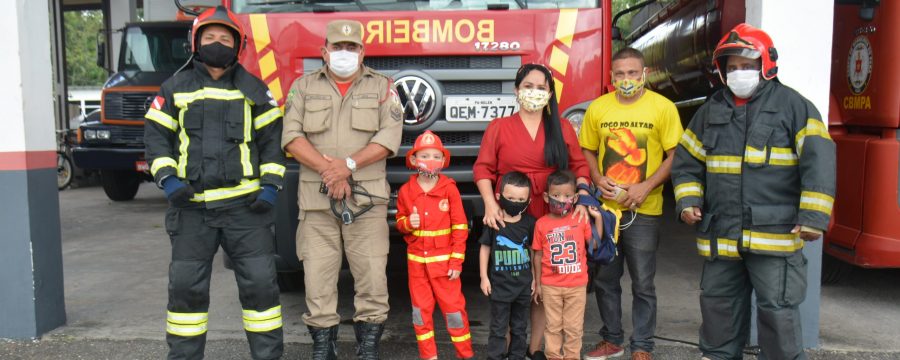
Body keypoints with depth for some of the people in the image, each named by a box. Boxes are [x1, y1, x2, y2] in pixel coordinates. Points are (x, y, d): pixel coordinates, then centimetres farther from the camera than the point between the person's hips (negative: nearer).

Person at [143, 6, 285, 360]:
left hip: (244, 204, -1)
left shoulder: (254, 89, 8)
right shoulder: (175, 88, 9)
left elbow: (271, 139, 7)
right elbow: (156, 135, 8)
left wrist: (270, 185, -4)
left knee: (259, 281, 1)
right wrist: (168, 179, -7)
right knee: (186, 286, 6)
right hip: (192, 206, 1)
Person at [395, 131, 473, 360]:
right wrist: (407, 223, -13)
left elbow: (460, 227, -5)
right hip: (416, 260, 3)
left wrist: (456, 261, -8)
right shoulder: (406, 191, 0)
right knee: (420, 309, 9)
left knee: (453, 307, 1)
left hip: (444, 259, -3)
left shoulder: (449, 188, -7)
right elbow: (399, 222, 12)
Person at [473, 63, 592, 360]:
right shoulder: (498, 127, 5)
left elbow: (580, 168, 9)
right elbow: (483, 169, 0)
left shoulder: (563, 128, 10)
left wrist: (581, 200, -6)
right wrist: (490, 204, -14)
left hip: (552, 220, 2)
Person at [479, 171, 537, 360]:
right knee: (498, 328, 7)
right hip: (500, 284, -2)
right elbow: (485, 249, -2)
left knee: (520, 328, 16)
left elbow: (533, 250, 5)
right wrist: (484, 277, -2)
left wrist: (535, 278, 6)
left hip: (523, 284, 3)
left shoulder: (529, 223, -4)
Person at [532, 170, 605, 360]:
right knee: (553, 326, 11)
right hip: (550, 286, -1)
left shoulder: (581, 220, -1)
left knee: (574, 326, 10)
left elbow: (594, 244, 0)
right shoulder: (541, 224, -5)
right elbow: (538, 255, 1)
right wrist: (537, 283, 3)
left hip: (577, 285, 1)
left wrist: (598, 218, -5)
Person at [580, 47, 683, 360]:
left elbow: (675, 155, -5)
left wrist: (647, 186, -16)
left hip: (644, 211, -3)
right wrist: (597, 179, -5)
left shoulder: (663, 107, -5)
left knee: (643, 285, 6)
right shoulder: (597, 108, 4)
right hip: (605, 207, 3)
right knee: (604, 280, 13)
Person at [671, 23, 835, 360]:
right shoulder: (710, 110, 12)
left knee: (777, 309, -1)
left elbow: (818, 161, -8)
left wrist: (813, 217, -14)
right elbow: (686, 161, 17)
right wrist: (688, 201, 2)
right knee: (718, 304, 16)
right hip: (720, 234, 5)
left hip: (775, 232, -5)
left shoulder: (792, 104, -2)